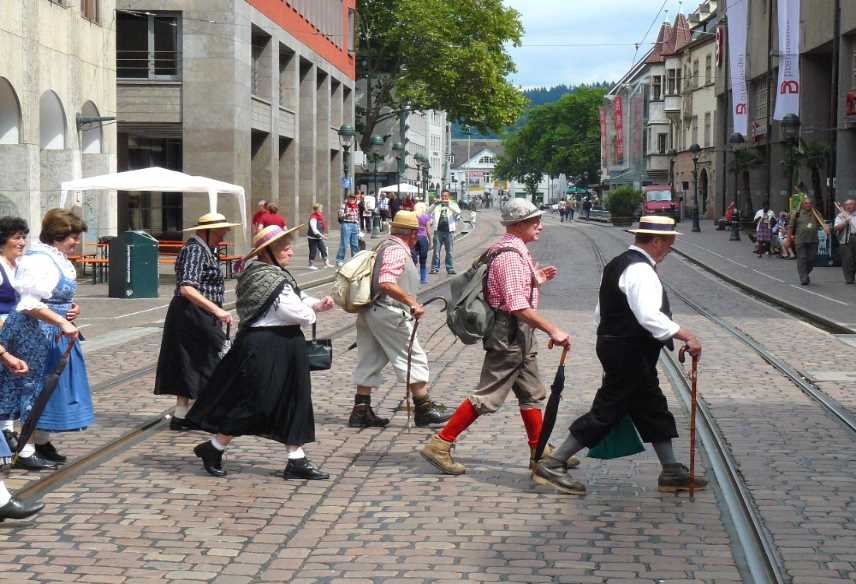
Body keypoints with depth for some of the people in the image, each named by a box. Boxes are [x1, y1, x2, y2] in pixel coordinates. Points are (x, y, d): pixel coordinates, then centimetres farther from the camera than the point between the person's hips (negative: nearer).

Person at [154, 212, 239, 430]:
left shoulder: (202, 249, 16)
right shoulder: (196, 250, -17)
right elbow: (187, 289, -28)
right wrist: (216, 310, -34)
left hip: (197, 316, 10)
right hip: (193, 314, -10)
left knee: (189, 367, 11)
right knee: (201, 363, -6)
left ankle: (181, 416, 15)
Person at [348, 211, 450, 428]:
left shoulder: (385, 246, 17)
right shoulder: (397, 250, -15)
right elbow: (386, 284, -28)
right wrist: (412, 302, -28)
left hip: (370, 313, 10)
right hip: (389, 314, -10)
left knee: (370, 362, 11)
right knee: (414, 359, 0)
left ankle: (361, 411, 12)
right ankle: (424, 409, 6)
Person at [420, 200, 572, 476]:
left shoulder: (516, 251, 13)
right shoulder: (510, 256, -20)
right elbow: (518, 306, -27)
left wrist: (535, 281, 13)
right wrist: (553, 330, -25)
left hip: (518, 338, 11)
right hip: (510, 335, -11)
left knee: (531, 395, 16)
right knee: (487, 396, -7)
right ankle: (440, 444, -2)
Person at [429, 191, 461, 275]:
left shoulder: (453, 205, 10)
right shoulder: (437, 205, 12)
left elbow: (458, 212, -10)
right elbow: (429, 212, -3)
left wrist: (449, 205, -22)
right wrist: (435, 204, -18)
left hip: (449, 231, -1)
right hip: (438, 231, 1)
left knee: (449, 251, 2)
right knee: (436, 251, 0)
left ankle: (450, 268, 5)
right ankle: (435, 268, 3)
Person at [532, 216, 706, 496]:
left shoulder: (618, 264, 14)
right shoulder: (640, 270, -19)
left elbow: (600, 313, 18)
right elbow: (650, 316, -31)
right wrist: (685, 336, -28)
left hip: (613, 345, 11)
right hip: (630, 356, -11)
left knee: (653, 410, 15)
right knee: (607, 411, -5)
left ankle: (672, 473, 22)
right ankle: (552, 464, 0)